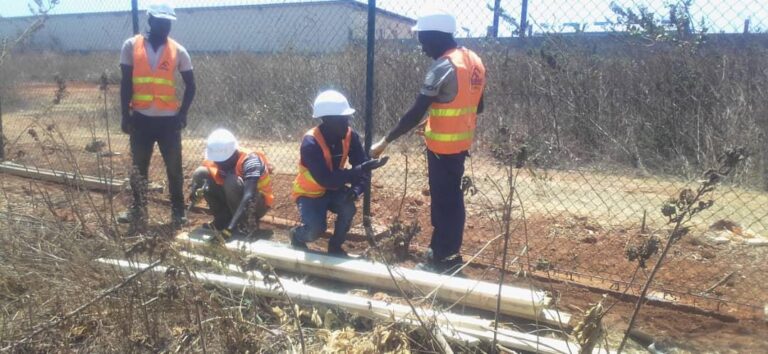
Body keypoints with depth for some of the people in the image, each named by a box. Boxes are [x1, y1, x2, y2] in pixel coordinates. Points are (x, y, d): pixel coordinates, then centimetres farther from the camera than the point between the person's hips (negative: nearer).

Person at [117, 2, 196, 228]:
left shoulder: (178, 51, 2)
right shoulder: (131, 46, 2)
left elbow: (190, 85, 7)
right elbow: (126, 83, 3)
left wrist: (182, 114, -3)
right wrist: (125, 115, -1)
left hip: (169, 119, -1)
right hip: (141, 118, 1)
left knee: (174, 168, 3)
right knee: (138, 167, 10)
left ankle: (178, 211, 13)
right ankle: (138, 210, 24)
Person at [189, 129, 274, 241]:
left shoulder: (249, 160, -29)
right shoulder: (218, 159, -10)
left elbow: (248, 197, -39)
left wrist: (230, 227, -46)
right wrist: (196, 192, -29)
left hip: (257, 204, -6)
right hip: (234, 202, 6)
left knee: (231, 180, -34)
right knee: (200, 173, -9)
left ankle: (248, 223, -15)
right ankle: (223, 219, -2)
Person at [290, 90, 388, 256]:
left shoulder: (350, 136, -14)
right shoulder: (311, 143, -30)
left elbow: (363, 169, -13)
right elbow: (325, 180, -37)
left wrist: (356, 189, -34)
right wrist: (360, 169, -43)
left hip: (333, 189, 4)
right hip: (310, 192, -4)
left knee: (348, 208, -26)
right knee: (316, 229, -26)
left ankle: (335, 247, 0)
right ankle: (297, 235, 12)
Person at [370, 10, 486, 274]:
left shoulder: (444, 67, -20)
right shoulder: (474, 60, 7)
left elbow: (416, 113, -22)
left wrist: (385, 141, -16)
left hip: (443, 145, -9)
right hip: (461, 142, 9)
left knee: (443, 200, 2)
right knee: (451, 198, 17)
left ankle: (443, 259, 13)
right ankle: (447, 252, 31)